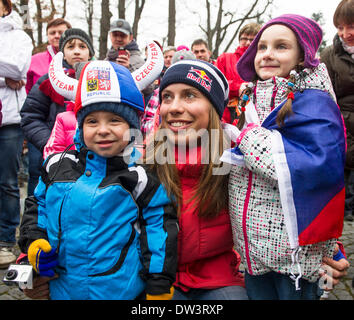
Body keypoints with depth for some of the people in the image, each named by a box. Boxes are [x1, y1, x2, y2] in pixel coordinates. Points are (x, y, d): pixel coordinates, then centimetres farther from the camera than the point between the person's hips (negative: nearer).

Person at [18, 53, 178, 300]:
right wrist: (34, 244, -2)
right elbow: (37, 206, 14)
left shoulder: (143, 178, -11)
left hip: (121, 291, -3)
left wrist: (159, 289, -6)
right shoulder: (58, 166, 0)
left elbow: (160, 234, -8)